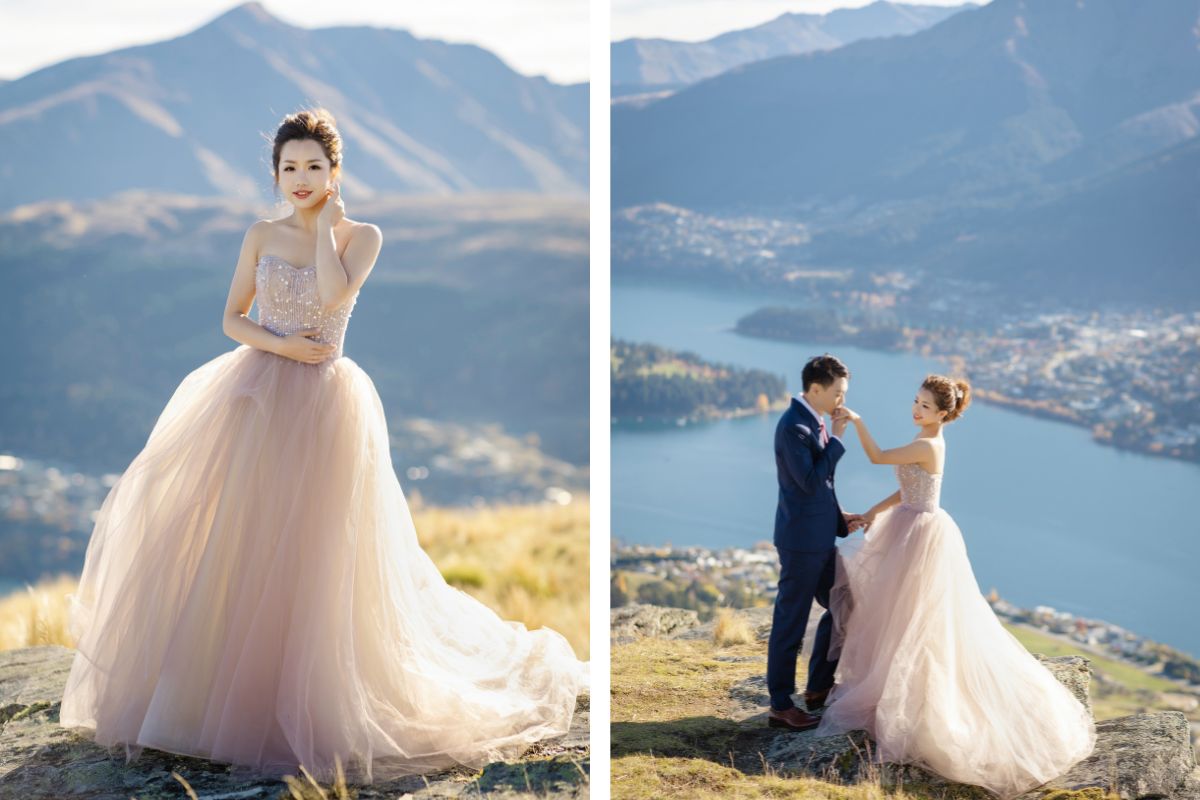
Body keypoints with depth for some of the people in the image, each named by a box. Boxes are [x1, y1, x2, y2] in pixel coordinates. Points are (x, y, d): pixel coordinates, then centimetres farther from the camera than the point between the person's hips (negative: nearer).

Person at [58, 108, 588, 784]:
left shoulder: (363, 236, 0)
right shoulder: (262, 235, 8)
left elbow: (333, 296, -17)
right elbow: (232, 317, 8)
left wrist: (326, 222, -7)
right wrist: (278, 344, -10)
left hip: (322, 402, -3)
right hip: (254, 393, 3)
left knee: (308, 551, -3)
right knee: (232, 540, 1)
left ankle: (297, 701, 11)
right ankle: (220, 686, 14)